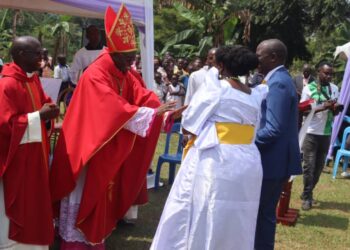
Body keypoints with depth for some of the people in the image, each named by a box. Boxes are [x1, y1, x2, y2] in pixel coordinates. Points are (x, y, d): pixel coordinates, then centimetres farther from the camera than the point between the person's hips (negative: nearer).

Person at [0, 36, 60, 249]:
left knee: (35, 199, 19)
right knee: (18, 206, 4)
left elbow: (42, 101, 21)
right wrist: (39, 116, -23)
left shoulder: (33, 79, 5)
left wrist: (49, 109, -2)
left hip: (35, 153, 9)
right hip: (18, 158, -9)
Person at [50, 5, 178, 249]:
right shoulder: (95, 76, -23)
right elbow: (115, 108, -33)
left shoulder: (126, 75, 4)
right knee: (84, 196, 2)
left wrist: (165, 109, -23)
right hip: (88, 146, -8)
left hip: (111, 149, 8)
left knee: (102, 194, 16)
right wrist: (153, 113, -33)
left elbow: (144, 96, -5)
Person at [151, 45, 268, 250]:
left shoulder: (216, 87, -7)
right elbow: (253, 131, 10)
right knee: (235, 224, 13)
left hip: (216, 161, -6)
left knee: (203, 217, 4)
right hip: (247, 163, 6)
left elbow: (189, 122, -4)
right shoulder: (254, 95, 11)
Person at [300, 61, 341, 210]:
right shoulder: (309, 88, -9)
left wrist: (335, 108, -12)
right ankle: (307, 197, 8)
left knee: (319, 165, 9)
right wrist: (322, 107, -21)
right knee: (309, 165, -3)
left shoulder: (334, 89, 7)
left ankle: (307, 194, 24)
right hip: (311, 133, -5)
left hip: (326, 133, 5)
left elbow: (334, 113, 12)